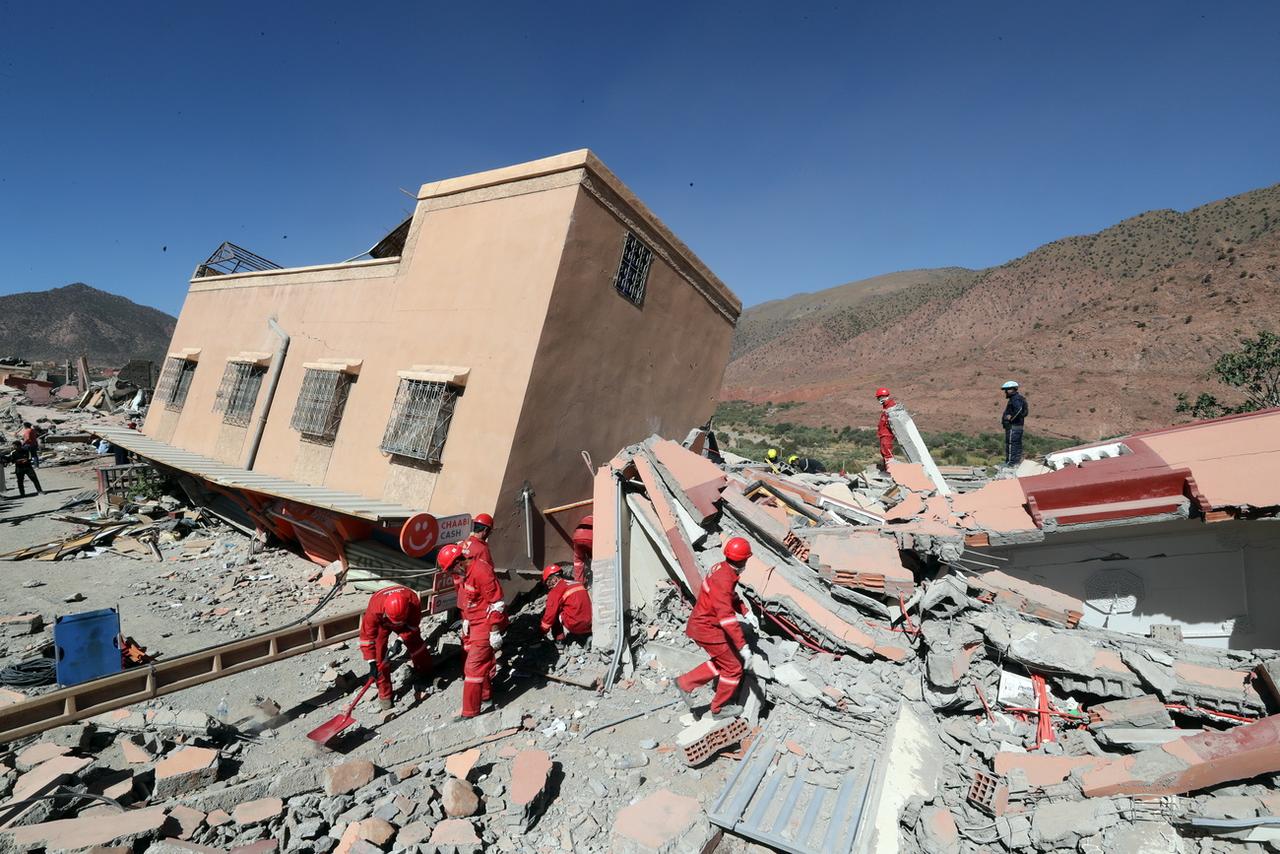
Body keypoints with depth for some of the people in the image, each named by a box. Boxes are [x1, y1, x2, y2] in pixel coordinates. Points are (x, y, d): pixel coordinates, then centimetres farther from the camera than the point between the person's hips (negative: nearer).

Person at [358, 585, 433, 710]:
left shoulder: (414, 602, -40)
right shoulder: (374, 610, -43)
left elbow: (413, 625, -21)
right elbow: (367, 636, -33)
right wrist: (372, 663, -33)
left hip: (406, 621, 1)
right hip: (381, 623, -1)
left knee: (415, 643, 6)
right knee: (379, 656, -11)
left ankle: (424, 672, 34)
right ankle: (384, 693, 7)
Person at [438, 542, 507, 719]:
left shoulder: (481, 571, -26)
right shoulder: (462, 573, 3)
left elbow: (497, 603, -23)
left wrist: (495, 632, -20)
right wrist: (465, 620, 22)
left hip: (486, 624, -9)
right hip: (473, 623, 9)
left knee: (474, 665, -4)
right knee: (483, 660, 21)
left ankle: (470, 710, 7)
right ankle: (486, 695, 39)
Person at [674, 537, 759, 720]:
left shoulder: (722, 568, 0)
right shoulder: (723, 581, -31)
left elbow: (731, 596, 19)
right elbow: (727, 617, -35)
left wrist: (746, 612, 11)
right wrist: (743, 646, -34)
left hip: (702, 623, 9)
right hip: (707, 630, -9)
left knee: (722, 661, 21)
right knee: (733, 667, 6)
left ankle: (686, 683, 24)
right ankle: (719, 708, 24)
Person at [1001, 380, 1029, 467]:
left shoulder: (1015, 399, -14)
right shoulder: (1017, 398, 18)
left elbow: (1019, 410, -33)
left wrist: (1011, 417, -21)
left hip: (1013, 426, -11)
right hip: (1018, 425, 11)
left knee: (1010, 444, -9)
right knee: (1017, 444, 14)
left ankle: (1010, 463, -8)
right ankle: (1017, 462, 21)